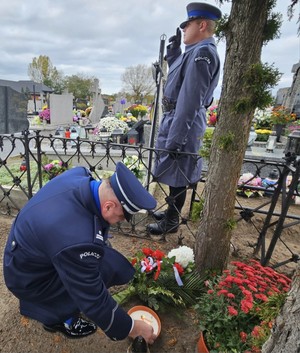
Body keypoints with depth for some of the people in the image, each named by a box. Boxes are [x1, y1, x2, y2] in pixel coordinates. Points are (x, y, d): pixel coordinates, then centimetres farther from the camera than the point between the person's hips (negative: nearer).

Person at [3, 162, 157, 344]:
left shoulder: (79, 174, -19)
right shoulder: (76, 240, -40)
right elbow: (94, 301, -26)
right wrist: (131, 327, -10)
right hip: (29, 278, -8)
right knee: (112, 266, -21)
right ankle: (59, 317, 5)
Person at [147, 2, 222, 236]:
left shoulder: (202, 52, -15)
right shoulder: (197, 51, 17)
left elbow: (189, 101, -23)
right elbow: (178, 75, 30)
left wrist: (175, 139, -24)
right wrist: (174, 50, 20)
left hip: (183, 123, -10)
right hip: (177, 119, 10)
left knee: (177, 175, 0)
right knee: (175, 174, 18)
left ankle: (171, 223, 17)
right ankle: (171, 212, 35)